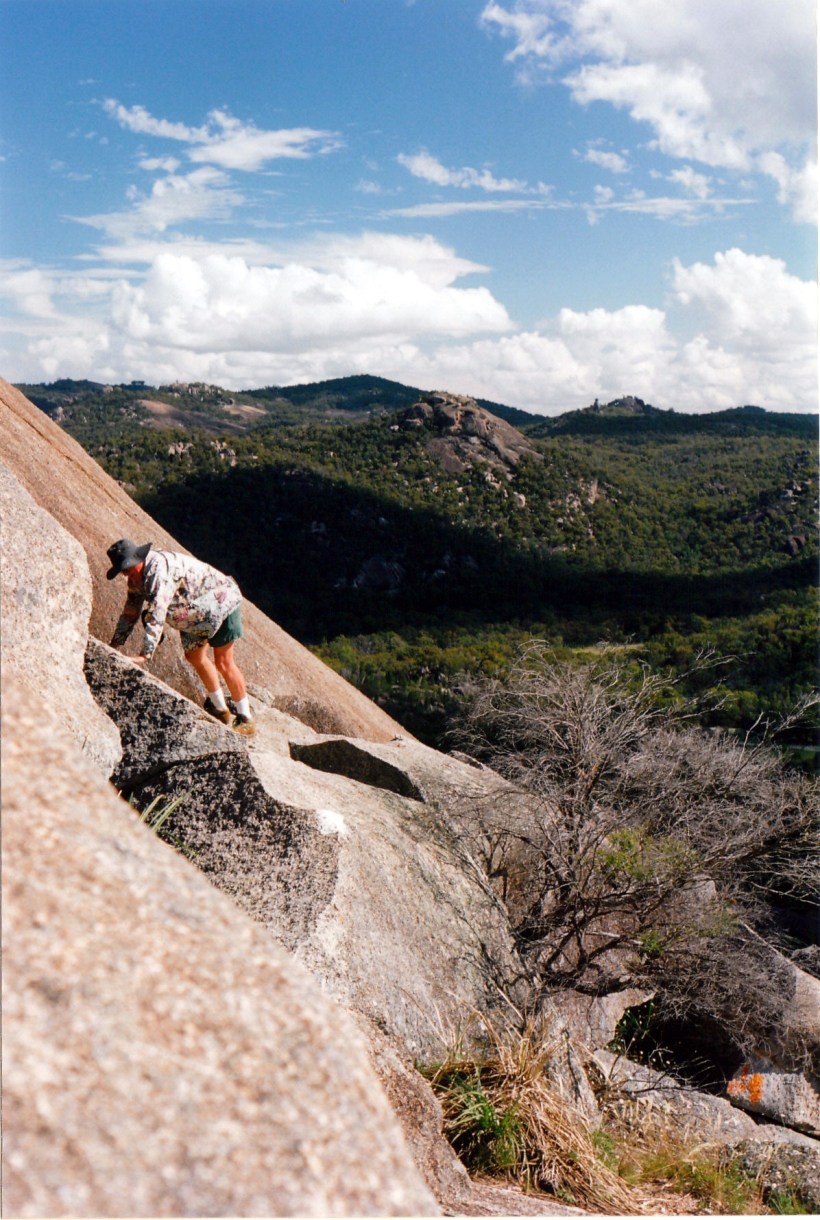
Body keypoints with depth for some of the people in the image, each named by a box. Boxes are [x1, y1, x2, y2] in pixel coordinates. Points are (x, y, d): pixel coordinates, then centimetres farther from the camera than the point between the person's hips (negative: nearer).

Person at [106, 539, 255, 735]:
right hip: (197, 611, 10)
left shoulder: (159, 569, -33)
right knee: (194, 657, 16)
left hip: (221, 602, -10)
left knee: (223, 662, -10)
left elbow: (157, 614, -38)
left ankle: (246, 720, -1)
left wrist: (145, 655, -41)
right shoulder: (137, 578, -2)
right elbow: (130, 612, 10)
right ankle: (220, 709, 32)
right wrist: (114, 645, 5)